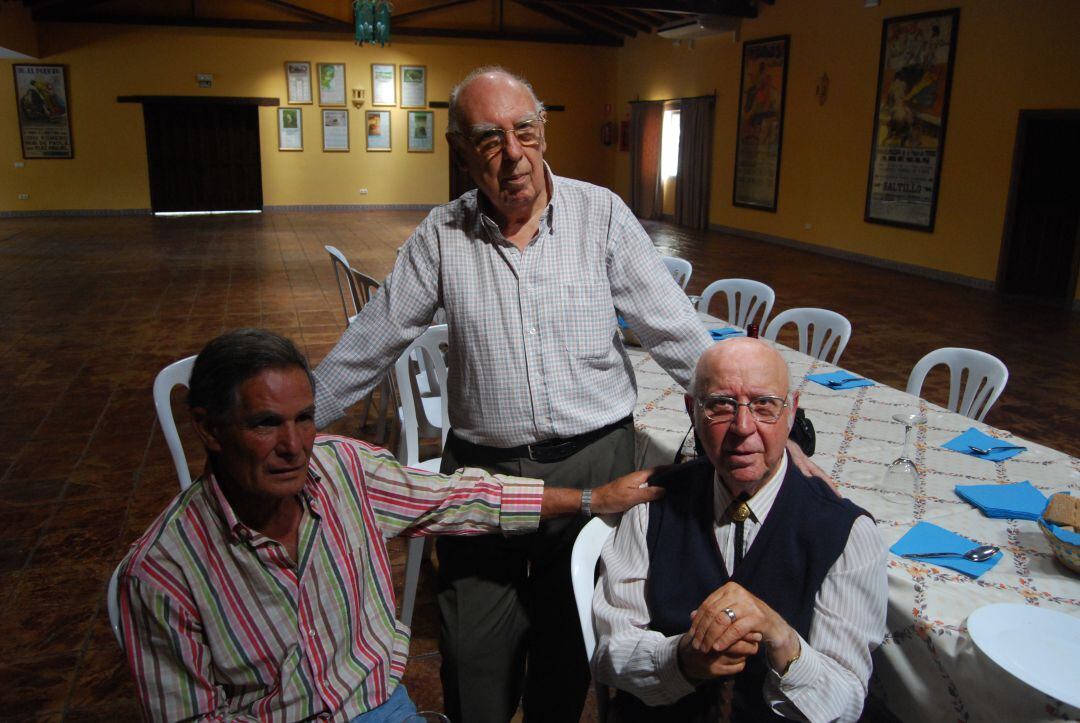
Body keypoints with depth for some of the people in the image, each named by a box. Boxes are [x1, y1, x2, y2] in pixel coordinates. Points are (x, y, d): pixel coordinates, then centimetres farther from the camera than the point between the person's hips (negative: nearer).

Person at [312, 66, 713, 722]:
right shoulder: (442, 236, -1)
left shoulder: (602, 215, -5)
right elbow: (369, 344, 5)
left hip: (592, 464, 0)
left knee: (568, 649, 16)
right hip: (480, 468, 1)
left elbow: (677, 332, -2)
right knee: (473, 662, 9)